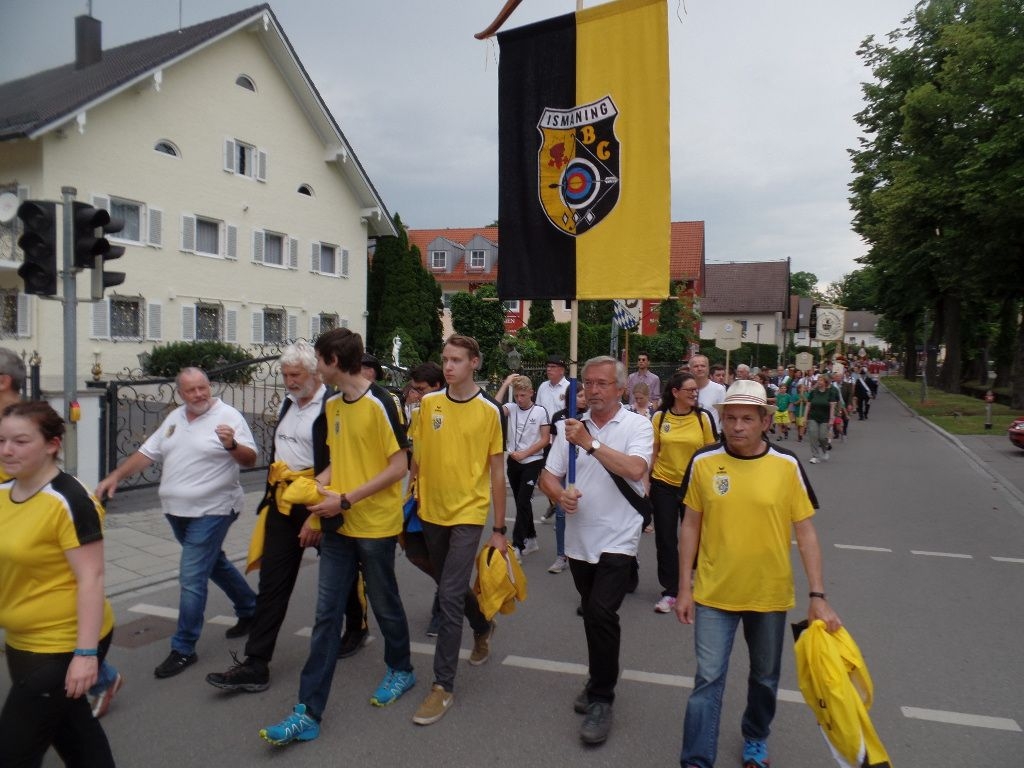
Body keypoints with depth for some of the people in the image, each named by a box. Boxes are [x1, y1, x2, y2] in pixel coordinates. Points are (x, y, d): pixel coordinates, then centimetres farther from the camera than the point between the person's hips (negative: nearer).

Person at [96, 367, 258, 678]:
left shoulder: (228, 416, -12)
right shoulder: (175, 418, 9)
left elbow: (250, 459, -17)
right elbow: (148, 452, 14)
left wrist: (232, 445, -35)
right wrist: (116, 476, 6)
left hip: (211, 512, -8)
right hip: (177, 511, 8)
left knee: (192, 578, -6)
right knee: (215, 563, 21)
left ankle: (183, 650, 6)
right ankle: (249, 610, 40)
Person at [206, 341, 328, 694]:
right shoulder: (289, 402, 10)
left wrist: (317, 518, -21)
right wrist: (269, 500, 18)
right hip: (282, 505, 7)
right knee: (272, 583, 6)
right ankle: (255, 665, 11)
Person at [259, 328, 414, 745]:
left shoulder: (379, 403, -16)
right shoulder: (332, 405, 7)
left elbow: (398, 467, -17)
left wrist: (346, 499, -20)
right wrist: (317, 483, -3)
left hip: (375, 525, -6)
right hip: (339, 526, 6)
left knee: (384, 605, 13)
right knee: (326, 614, 6)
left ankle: (401, 670, 39)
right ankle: (308, 712, 11)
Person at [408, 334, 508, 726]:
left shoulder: (489, 410, -8)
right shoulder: (428, 403, 1)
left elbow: (497, 471, -4)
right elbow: (417, 457, 9)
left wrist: (499, 529, -2)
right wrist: (412, 502, 8)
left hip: (468, 513, -4)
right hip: (431, 511, 5)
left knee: (450, 596, -8)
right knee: (451, 586, 20)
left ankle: (443, 686, 5)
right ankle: (483, 628, 49)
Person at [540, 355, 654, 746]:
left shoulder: (637, 425, -6)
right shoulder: (572, 427, 6)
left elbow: (635, 469, -23)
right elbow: (548, 475, 5)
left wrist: (591, 443, -24)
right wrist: (560, 495, -16)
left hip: (617, 540, -5)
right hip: (579, 539, 5)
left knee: (601, 613, -14)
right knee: (593, 614, 17)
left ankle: (601, 698, 4)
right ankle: (601, 677, 39)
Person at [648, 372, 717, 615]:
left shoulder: (703, 417, -5)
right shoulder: (660, 417, -4)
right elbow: (653, 452, 2)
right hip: (663, 485, 0)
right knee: (665, 539, 5)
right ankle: (670, 591, 18)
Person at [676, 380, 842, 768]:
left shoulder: (787, 465, -10)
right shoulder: (703, 462, -9)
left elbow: (805, 532, -4)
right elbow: (691, 526, -1)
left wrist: (817, 595, -8)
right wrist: (684, 588, 0)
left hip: (770, 594, 1)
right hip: (714, 593, -1)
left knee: (765, 678, 20)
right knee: (708, 680, 0)